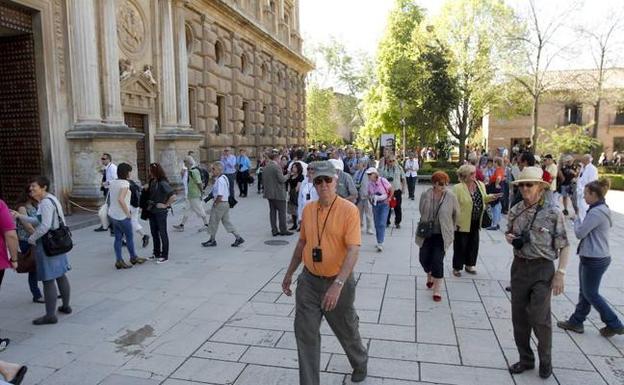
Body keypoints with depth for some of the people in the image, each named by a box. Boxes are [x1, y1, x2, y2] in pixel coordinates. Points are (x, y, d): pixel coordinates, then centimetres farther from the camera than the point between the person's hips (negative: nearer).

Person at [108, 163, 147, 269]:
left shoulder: (112, 183, 6)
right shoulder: (125, 183, -19)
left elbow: (110, 198, 15)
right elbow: (120, 199, -30)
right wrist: (128, 213, -21)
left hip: (113, 215, 7)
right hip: (122, 216, -7)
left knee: (118, 238, 12)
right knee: (129, 237, 11)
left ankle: (119, 261, 15)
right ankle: (133, 257, 27)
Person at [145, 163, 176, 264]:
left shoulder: (163, 183, -19)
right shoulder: (152, 181, 5)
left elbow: (173, 196, -26)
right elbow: (149, 194, 25)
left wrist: (166, 205, -16)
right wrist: (146, 188, 6)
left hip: (160, 212, -8)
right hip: (152, 211, 8)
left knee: (162, 233, 3)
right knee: (154, 233, 17)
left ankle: (164, 256, 14)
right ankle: (156, 253, 31)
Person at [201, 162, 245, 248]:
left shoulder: (220, 180, -21)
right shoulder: (224, 177, 9)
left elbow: (220, 196, -27)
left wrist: (215, 203, -14)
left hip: (220, 204, -10)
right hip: (226, 203, 10)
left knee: (214, 221, 6)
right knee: (226, 221, 14)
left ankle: (212, 240, 20)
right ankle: (238, 238, 13)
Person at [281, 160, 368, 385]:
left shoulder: (348, 210, -16)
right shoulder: (308, 209, 1)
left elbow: (353, 250, -23)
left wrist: (337, 285, -32)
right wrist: (289, 274, 17)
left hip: (338, 282, -4)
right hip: (309, 281, 4)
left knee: (347, 331, 18)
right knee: (305, 333, 5)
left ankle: (360, 364, 49)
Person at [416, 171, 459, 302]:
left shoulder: (451, 197, -11)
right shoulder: (425, 195, -6)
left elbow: (456, 214, 2)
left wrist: (450, 228, 11)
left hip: (442, 235, -2)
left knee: (438, 261, -5)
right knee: (424, 258, 9)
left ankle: (437, 290, 10)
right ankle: (429, 275, 43)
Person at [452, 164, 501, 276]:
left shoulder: (480, 185, 2)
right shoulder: (458, 188, -18)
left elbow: (484, 199, 16)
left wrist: (492, 197, -4)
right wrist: (454, 222, -19)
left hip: (475, 223, 6)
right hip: (462, 223, -6)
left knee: (473, 245, 17)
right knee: (460, 246, 6)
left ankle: (469, 265, 35)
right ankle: (457, 267, 21)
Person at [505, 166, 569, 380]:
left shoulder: (553, 213, -12)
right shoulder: (515, 211, 1)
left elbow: (564, 246, -8)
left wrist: (560, 273, -11)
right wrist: (509, 237, -7)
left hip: (542, 269, -4)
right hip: (519, 266, 5)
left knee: (540, 318, -1)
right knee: (519, 317, 12)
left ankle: (545, 361, 25)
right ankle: (525, 359, 31)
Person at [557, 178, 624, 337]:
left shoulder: (596, 212, -23)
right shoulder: (602, 209, 10)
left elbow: (580, 233, -18)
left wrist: (576, 220, -1)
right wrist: (580, 222, -1)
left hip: (594, 260, -10)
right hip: (593, 257, 10)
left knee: (591, 293, 5)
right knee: (584, 291, 16)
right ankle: (576, 321, 26)